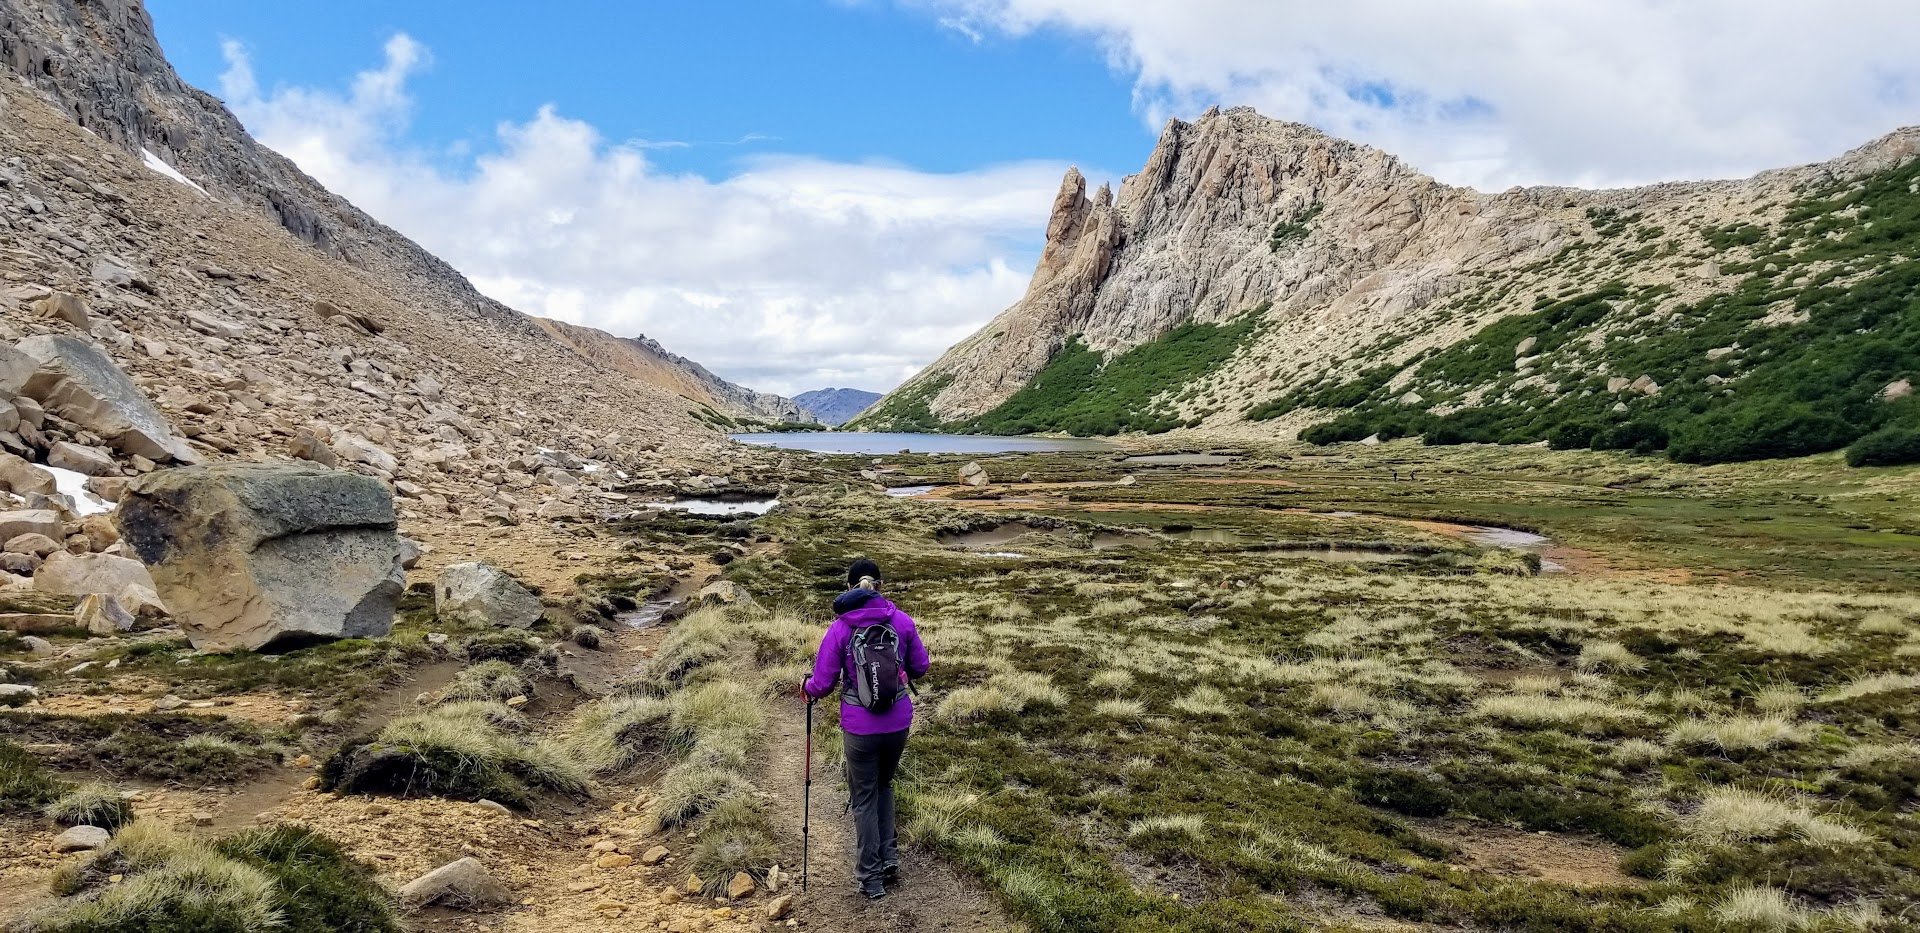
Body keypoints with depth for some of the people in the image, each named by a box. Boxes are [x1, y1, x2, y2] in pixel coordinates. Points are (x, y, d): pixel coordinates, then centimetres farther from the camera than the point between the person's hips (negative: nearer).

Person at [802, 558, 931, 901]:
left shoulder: (839, 629, -10)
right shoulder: (902, 621, -5)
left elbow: (822, 685, -7)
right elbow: (920, 667, 6)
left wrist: (807, 687, 15)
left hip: (860, 727, -2)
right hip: (899, 721, 3)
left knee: (864, 798, 13)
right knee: (884, 785, 26)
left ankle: (871, 878, 20)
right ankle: (889, 858, 24)